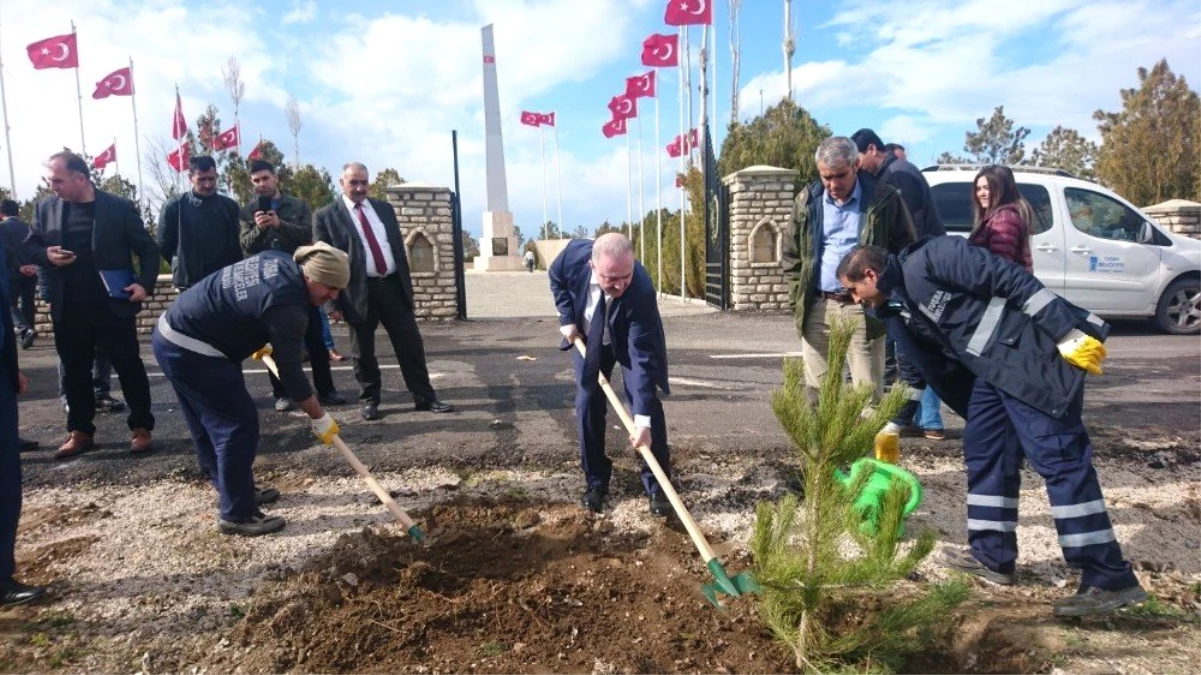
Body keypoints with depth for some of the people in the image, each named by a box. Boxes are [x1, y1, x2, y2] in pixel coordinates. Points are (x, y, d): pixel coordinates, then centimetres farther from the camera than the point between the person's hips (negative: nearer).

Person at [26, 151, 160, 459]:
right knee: (75, 371, 12)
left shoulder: (119, 207, -5)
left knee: (129, 367, 3)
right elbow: (29, 246, 13)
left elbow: (148, 248, -2)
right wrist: (46, 255, -9)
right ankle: (80, 432, 25)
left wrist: (145, 283, -15)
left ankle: (142, 428, 14)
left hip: (113, 305, -4)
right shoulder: (45, 208, 5)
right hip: (68, 309, 4)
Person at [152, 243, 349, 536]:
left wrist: (258, 342, 34)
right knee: (239, 423, -6)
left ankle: (236, 490, 33)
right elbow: (290, 371, -18)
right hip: (190, 349, -10)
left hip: (173, 332, 10)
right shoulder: (287, 305, -23)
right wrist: (319, 417, -8)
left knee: (209, 422, 19)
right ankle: (236, 514, 2)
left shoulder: (280, 262, 4)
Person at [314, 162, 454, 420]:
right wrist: (333, 301, -7)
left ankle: (425, 397, 15)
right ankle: (370, 400, 24)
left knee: (411, 345, 5)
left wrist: (406, 283, 11)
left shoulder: (384, 208, 13)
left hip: (393, 286, 3)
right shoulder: (326, 216, 0)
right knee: (363, 353, 8)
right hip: (359, 292, -3)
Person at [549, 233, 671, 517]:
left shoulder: (641, 290, -43)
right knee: (587, 405, -1)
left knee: (649, 405, -11)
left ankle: (657, 486, 3)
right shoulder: (575, 254, -34)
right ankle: (595, 482, 13)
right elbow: (556, 278, -7)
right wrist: (567, 318, -18)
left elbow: (643, 357, -42)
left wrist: (642, 418, -46)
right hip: (588, 338, 3)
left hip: (629, 342, -3)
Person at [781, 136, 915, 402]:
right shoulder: (808, 201, 7)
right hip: (817, 308, 3)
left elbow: (905, 249, 3)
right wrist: (797, 298, 4)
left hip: (863, 308, -3)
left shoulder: (883, 199, -3)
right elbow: (791, 255, 12)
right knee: (817, 389, 9)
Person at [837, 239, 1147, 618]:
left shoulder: (926, 261, -15)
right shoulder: (897, 312, 12)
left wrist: (1070, 332, -21)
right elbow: (926, 369, 23)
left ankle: (1111, 580, -3)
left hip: (1034, 356, -10)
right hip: (991, 370, 10)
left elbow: (1012, 281, -18)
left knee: (1059, 460, -9)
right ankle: (992, 557, 24)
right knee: (984, 454, 12)